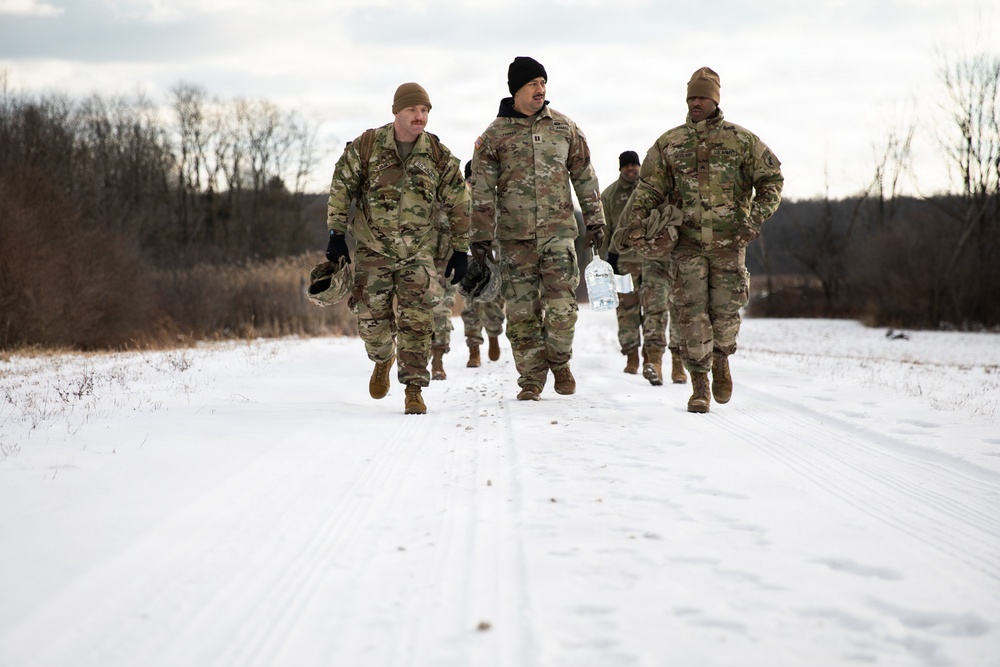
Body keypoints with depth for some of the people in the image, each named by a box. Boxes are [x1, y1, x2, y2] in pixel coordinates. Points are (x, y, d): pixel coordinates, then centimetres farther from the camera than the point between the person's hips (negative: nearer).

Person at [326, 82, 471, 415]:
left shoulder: (439, 157, -4)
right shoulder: (366, 146, -7)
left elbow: (459, 206, 5)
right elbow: (341, 188, 0)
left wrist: (460, 250, 4)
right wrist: (337, 235, -2)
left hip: (417, 252, 0)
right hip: (372, 249, 0)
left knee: (417, 321, -10)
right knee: (372, 321, 3)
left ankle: (414, 389, -1)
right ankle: (383, 360, 36)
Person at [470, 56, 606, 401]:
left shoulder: (564, 128, 7)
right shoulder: (494, 136, 2)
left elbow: (584, 177, 13)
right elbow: (482, 191, 1)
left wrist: (594, 221, 9)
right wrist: (481, 238, -3)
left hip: (558, 231, 1)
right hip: (515, 236, 0)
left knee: (562, 307, -8)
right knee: (522, 312, 2)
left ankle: (559, 360, 18)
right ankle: (531, 378, 13)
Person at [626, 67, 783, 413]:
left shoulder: (741, 140, 2)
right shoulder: (669, 143, 7)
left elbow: (771, 179, 5)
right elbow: (649, 187, 10)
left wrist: (758, 216, -10)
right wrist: (635, 222, -5)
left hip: (729, 242, 0)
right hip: (687, 242, 0)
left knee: (725, 310, 4)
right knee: (692, 312, -7)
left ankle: (721, 360, 35)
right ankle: (699, 385, 0)